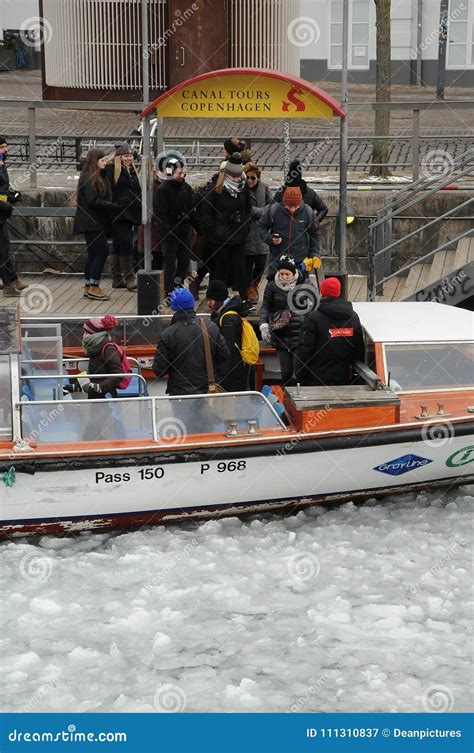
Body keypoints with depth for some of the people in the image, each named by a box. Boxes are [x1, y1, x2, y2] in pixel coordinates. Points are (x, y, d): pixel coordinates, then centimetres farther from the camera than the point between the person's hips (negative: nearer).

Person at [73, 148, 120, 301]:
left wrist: (113, 207, 0)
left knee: (94, 254, 10)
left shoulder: (99, 176, 18)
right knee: (102, 251, -12)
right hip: (92, 222, -10)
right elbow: (93, 200, -20)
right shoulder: (88, 178, -13)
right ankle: (94, 287, -8)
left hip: (96, 222, 10)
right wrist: (115, 207, -19)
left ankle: (88, 288, 13)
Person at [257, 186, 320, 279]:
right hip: (277, 260, -1)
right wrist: (269, 239, -12)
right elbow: (261, 226, 5)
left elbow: (314, 235, 9)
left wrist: (315, 254, 4)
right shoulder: (273, 210, -8)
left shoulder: (308, 212, -4)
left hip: (301, 261, 1)